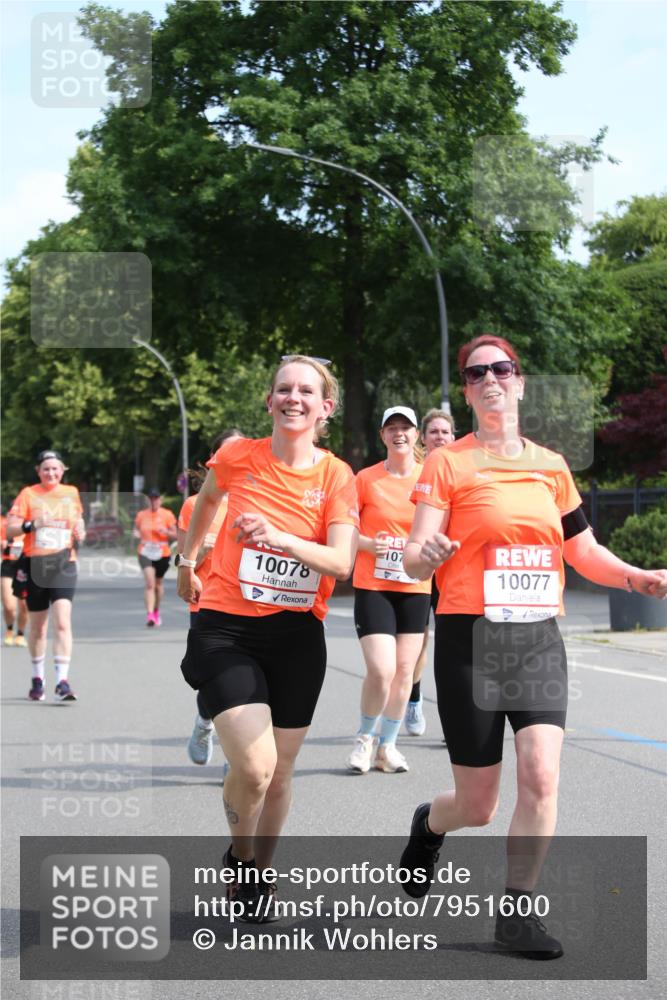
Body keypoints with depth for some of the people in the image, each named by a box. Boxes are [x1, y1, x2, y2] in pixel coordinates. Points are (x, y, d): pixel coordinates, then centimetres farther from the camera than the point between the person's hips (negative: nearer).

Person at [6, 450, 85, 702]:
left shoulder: (71, 493, 9)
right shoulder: (28, 494, 2)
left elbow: (78, 519, 24)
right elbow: (10, 530, -3)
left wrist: (80, 532, 2)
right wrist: (32, 525, -21)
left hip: (63, 565, 0)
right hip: (35, 565, 0)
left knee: (63, 622, -14)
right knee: (37, 626, 10)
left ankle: (62, 681, -16)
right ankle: (37, 679, 27)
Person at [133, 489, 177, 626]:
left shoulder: (167, 515, 1)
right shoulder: (141, 515, 4)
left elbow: (175, 536, 4)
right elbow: (136, 530, 16)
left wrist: (166, 532, -17)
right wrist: (137, 534, -7)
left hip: (162, 554, 1)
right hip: (145, 552, -1)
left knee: (158, 583, 17)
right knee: (149, 583, -18)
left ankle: (156, 611, 39)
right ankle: (150, 614, -26)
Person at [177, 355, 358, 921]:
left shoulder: (337, 477, -4)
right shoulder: (238, 458, -5)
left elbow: (342, 563, -16)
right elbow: (207, 499, 19)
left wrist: (279, 536, -30)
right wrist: (187, 561, 28)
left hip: (298, 635, 2)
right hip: (227, 627, -2)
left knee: (279, 773, 8)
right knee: (254, 765, -17)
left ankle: (261, 872, 33)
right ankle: (239, 860, 12)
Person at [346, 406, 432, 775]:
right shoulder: (366, 479, -2)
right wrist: (367, 543, -18)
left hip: (415, 588, 3)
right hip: (373, 587, -3)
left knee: (404, 670, 6)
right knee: (381, 670, -13)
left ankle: (387, 745, 21)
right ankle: (365, 736, 12)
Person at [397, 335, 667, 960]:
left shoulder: (551, 466, 10)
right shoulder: (448, 463, -2)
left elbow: (584, 552, 19)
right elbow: (416, 557, -8)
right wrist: (425, 554, -32)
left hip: (538, 638, 3)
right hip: (470, 638, -3)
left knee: (541, 774, -16)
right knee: (478, 806, 3)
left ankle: (517, 912, 1)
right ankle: (429, 825, 40)